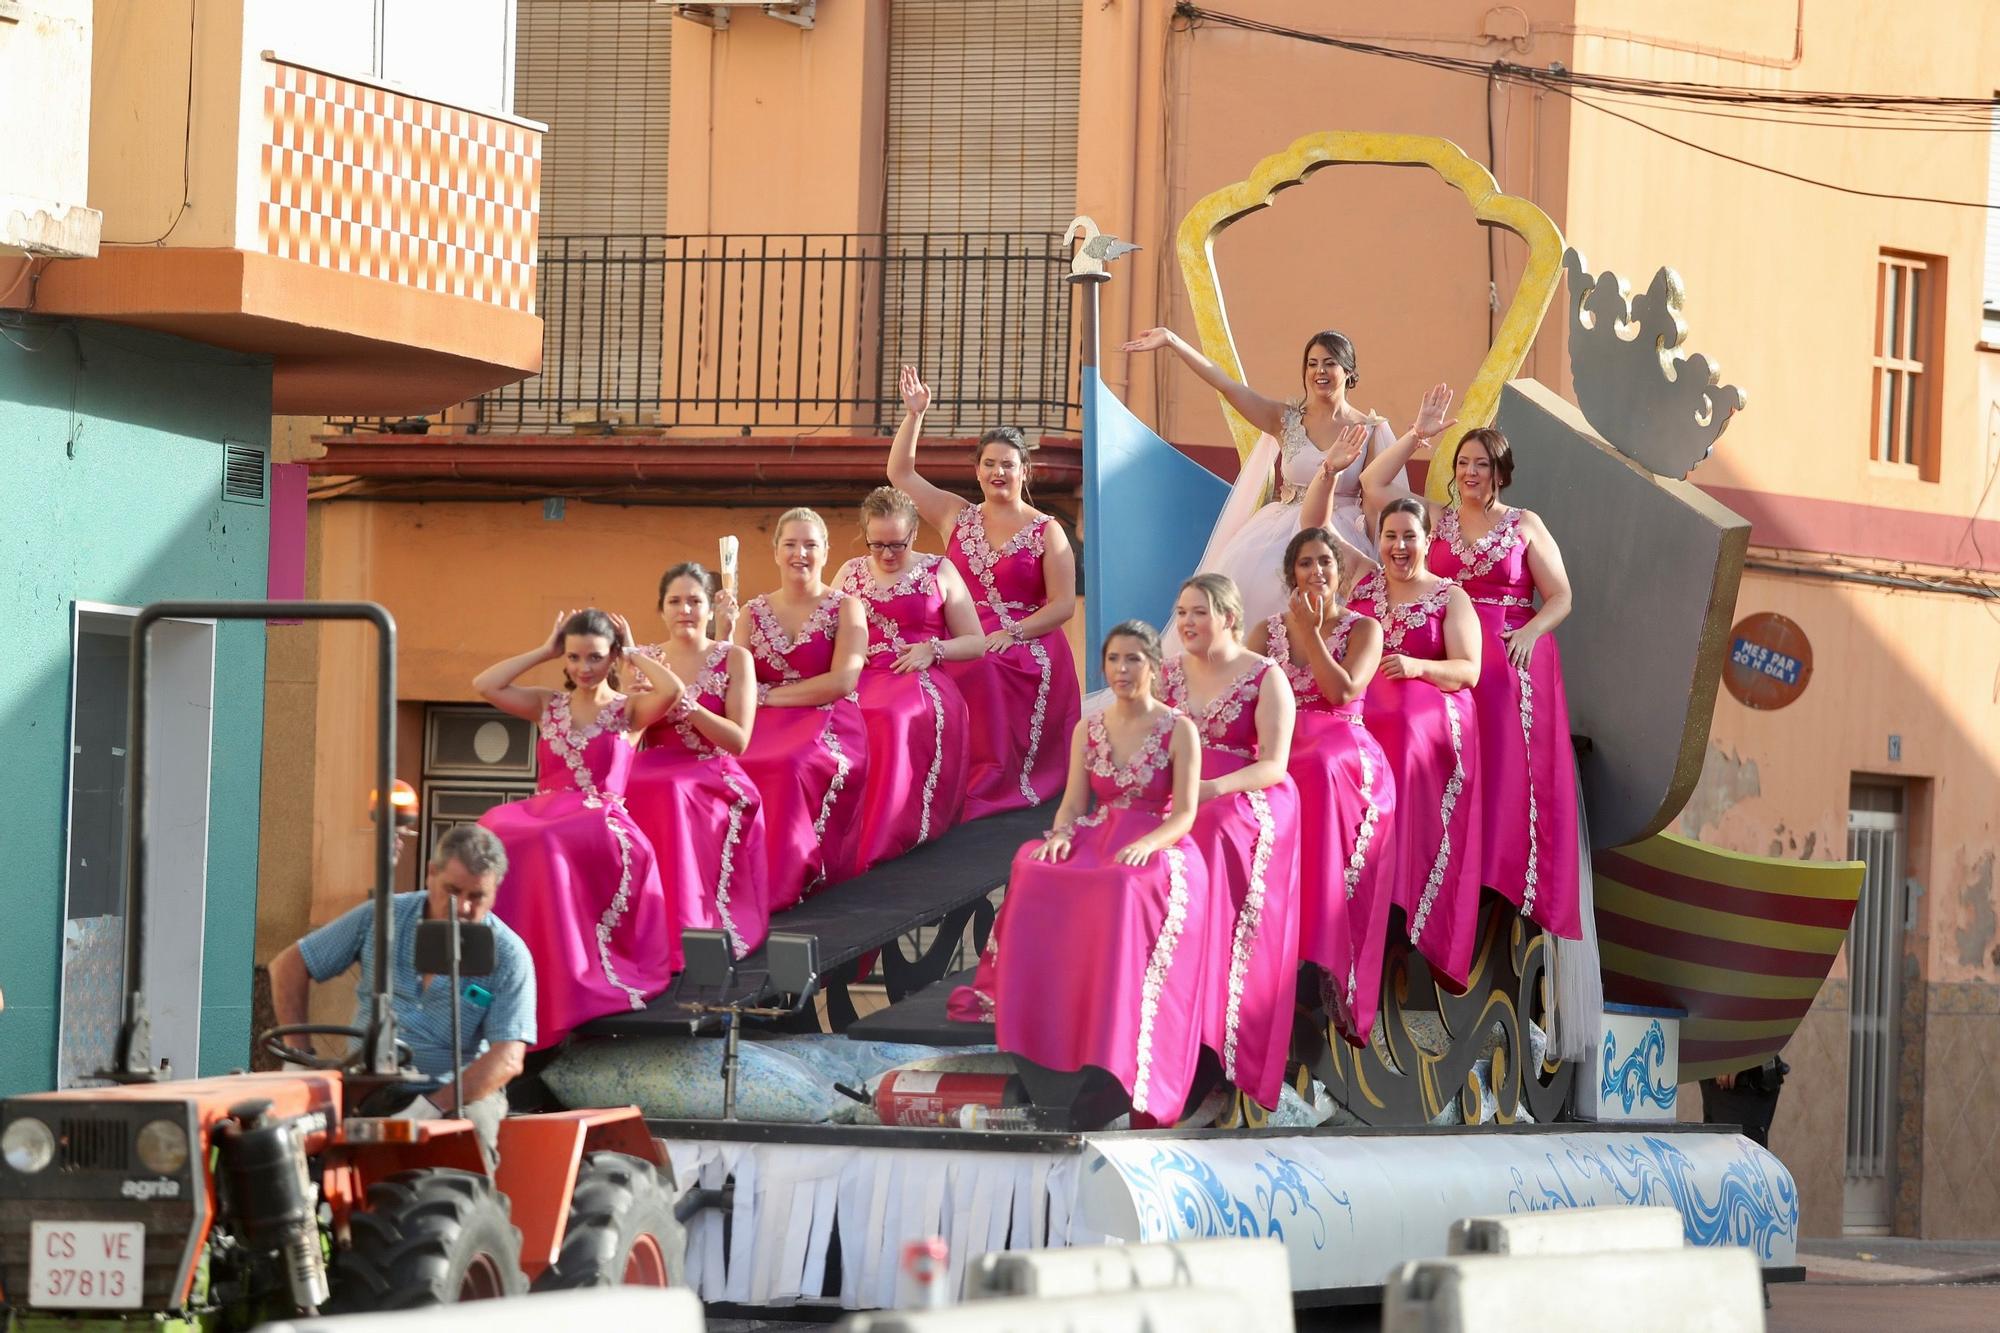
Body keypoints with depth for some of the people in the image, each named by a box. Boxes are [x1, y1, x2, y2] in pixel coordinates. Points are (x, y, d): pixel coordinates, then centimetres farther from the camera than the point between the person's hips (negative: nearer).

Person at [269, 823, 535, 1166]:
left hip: (463, 1090, -2)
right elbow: (289, 966, 12)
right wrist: (300, 1058, 0)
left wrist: (432, 1107, -27)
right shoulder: (380, 918, 4)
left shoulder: (509, 955, -3)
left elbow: (508, 1059, -14)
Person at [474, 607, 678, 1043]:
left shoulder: (628, 710, 10)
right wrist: (545, 651, 13)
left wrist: (634, 654, 5)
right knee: (498, 829, -32)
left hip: (603, 820, -4)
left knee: (546, 844, -38)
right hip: (545, 814, 4)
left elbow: (671, 690, -13)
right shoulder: (549, 706, 21)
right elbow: (485, 684, 8)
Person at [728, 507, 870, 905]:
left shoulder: (844, 609, 6)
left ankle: (775, 885, -31)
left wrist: (769, 695, -7)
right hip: (764, 728, 3)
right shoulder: (753, 613, 16)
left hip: (829, 728, -3)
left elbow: (843, 681, -7)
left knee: (789, 768, -36)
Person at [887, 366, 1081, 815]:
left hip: (1027, 648, -3)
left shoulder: (1046, 532, 6)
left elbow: (1063, 605, -1)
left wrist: (1012, 633, -14)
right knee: (965, 674, -32)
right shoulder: (957, 517, 17)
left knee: (982, 673, -35)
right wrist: (914, 415, 8)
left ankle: (985, 785, -29)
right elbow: (900, 473, 16)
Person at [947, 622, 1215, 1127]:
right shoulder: (1088, 730, 13)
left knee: (1124, 892, -39)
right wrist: (1061, 835, -14)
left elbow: (1184, 814, -6)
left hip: (1158, 849, -5)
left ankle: (1117, 1060, -38)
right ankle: (1037, 1030, -25)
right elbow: (1073, 803, 9)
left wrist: (1146, 844, -25)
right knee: (1034, 873, -28)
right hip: (1098, 840, 5)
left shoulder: (1178, 730, 0)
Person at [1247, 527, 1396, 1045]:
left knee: (1318, 774, -41)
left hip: (1341, 747, -3)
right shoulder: (1267, 631, 20)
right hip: (1278, 747, 3)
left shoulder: (1362, 629, 12)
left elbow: (1343, 691, -5)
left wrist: (1308, 632, -2)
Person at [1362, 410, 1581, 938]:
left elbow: (1560, 597, 3)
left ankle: (1509, 884, -5)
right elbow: (1374, 482, 6)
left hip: (1512, 660, -2)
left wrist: (1530, 632, -15)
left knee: (1507, 770, -7)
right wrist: (1418, 434, 1)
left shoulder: (1525, 526, 6)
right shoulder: (1438, 519, 13)